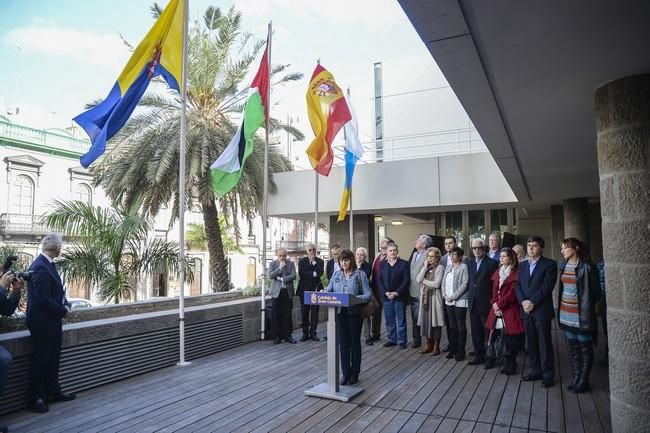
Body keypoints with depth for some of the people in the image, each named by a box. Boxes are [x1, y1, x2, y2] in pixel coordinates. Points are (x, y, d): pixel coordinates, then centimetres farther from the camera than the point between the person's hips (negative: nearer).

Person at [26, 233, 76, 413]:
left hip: (52, 322, 9)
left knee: (53, 359, 18)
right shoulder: (40, 268, -22)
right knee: (40, 361, 4)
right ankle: (36, 399, 17)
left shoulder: (48, 264, 7)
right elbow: (43, 299, -24)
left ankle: (54, 392, 30)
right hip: (42, 323, -9)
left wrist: (65, 305, -1)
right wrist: (63, 311, -13)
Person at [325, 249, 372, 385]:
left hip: (354, 312, -3)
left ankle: (355, 373, 22)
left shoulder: (360, 274, -4)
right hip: (339, 312, 3)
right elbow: (328, 290, 8)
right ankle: (345, 372, 18)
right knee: (343, 342, 7)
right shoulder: (336, 274, 7)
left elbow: (368, 294, -8)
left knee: (355, 342, 9)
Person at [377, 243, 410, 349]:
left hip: (399, 296, -3)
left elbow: (406, 280, -7)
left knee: (401, 320, 4)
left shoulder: (404, 263, -3)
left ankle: (402, 341, 14)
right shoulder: (382, 264, 7)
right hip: (386, 296, 3)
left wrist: (397, 293, -14)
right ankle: (392, 339, 22)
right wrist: (385, 292, -8)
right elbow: (379, 280, 5)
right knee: (389, 320, 10)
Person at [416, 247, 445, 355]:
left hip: (435, 297, -5)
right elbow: (418, 279, -3)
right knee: (425, 321, 7)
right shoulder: (425, 267, 13)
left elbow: (436, 284, -15)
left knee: (435, 321, 1)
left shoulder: (440, 268, -5)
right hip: (425, 297, 5)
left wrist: (424, 281, -5)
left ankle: (436, 347, 11)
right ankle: (428, 345, 19)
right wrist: (425, 267, -6)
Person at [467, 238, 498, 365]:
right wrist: (469, 298, 9)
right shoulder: (470, 263, 12)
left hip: (486, 303, -5)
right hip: (473, 303, 6)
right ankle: (479, 355, 21)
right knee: (476, 332, 11)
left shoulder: (492, 263, -7)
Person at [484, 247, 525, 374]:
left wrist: (500, 304, -12)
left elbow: (512, 292, -11)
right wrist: (495, 303, -2)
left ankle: (510, 364, 10)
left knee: (511, 337, -1)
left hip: (510, 309, -5)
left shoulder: (516, 273, -5)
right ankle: (491, 359, 19)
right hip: (497, 308, 5)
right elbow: (494, 290, 12)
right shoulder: (497, 272, 15)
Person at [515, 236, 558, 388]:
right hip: (526, 310, 5)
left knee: (544, 343, 1)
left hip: (542, 310, -5)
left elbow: (547, 286, -12)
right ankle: (535, 370, 22)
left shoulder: (549, 264, -3)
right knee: (531, 342, 11)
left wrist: (532, 302, -15)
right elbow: (518, 285, 9)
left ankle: (548, 374, 10)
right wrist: (523, 301, -7)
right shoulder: (522, 265, 15)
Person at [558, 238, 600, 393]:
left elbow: (595, 292, -7)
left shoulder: (587, 267, -12)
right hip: (566, 314, 6)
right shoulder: (563, 265, 8)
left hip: (582, 315, -6)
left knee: (585, 349, 6)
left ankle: (583, 381, 16)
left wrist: (586, 306, -1)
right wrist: (561, 307, 11)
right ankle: (576, 378, 24)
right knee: (573, 348, 14)